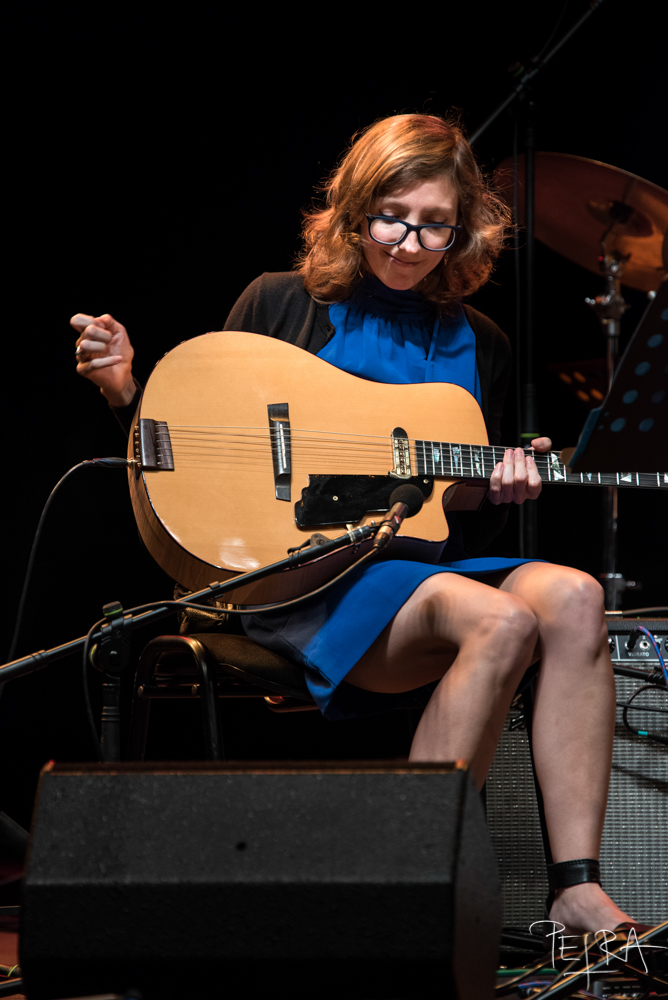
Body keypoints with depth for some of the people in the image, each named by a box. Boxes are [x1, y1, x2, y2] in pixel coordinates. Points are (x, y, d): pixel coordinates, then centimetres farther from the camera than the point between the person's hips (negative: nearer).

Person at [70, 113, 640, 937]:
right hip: (300, 578, -4)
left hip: (427, 571, 5)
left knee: (572, 598, -27)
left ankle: (576, 891, -30)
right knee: (502, 620, -32)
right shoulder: (282, 305, 6)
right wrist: (127, 392, -10)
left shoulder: (476, 346, 16)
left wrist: (499, 493, -2)